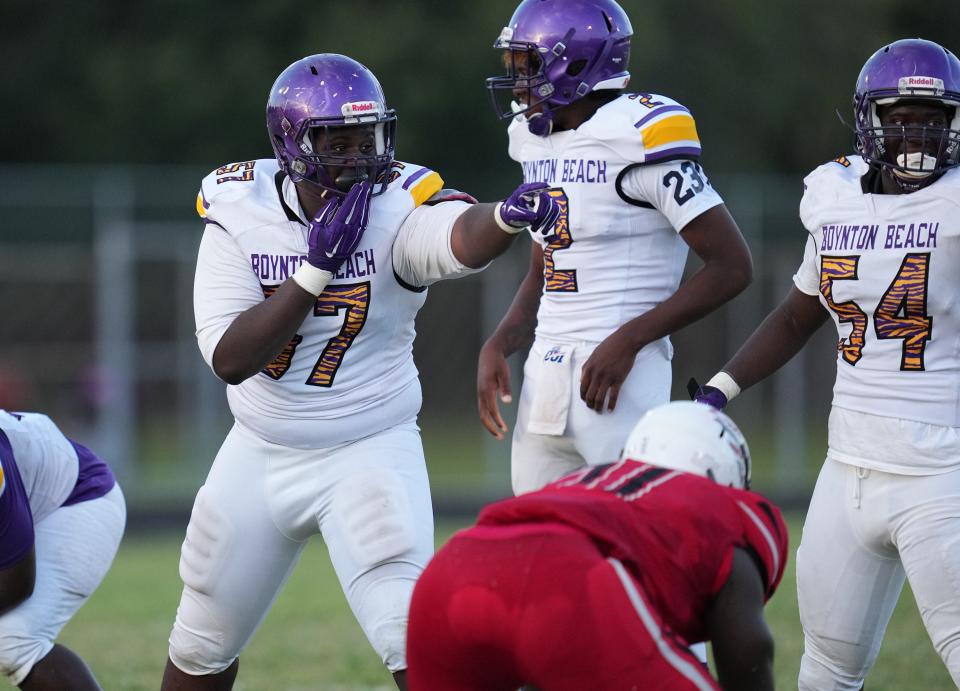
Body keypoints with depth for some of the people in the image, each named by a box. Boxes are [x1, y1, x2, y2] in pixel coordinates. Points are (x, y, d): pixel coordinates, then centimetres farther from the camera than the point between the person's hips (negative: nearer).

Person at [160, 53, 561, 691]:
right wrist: (319, 266, -25)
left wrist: (509, 216, -65)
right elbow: (229, 360, -18)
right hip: (262, 455, 3)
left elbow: (463, 238, -42)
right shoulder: (239, 213, -10)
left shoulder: (397, 206, -17)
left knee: (413, 639, -19)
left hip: (371, 453, -3)